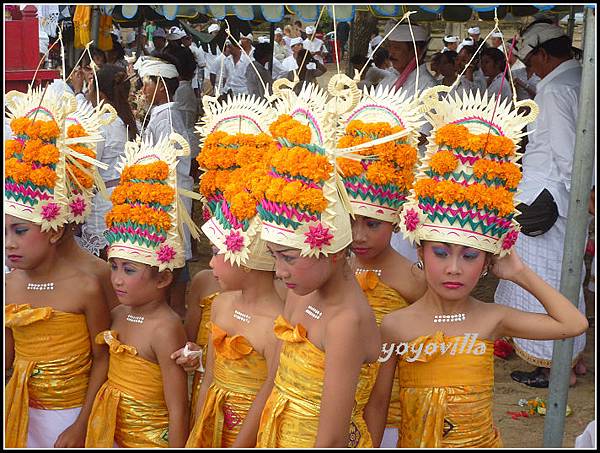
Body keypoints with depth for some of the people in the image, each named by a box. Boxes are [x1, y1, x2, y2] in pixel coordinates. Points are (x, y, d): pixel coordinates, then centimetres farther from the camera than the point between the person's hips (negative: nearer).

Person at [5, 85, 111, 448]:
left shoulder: (86, 287, -18)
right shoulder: (9, 286, -5)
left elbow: (101, 359, -11)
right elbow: (8, 355, 5)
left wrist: (81, 425, -11)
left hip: (73, 415, -4)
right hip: (24, 414, 4)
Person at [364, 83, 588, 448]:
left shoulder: (491, 319, -10)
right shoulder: (396, 325, -15)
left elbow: (574, 324, -8)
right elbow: (377, 402, -6)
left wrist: (521, 272, -9)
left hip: (479, 440, 2)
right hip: (414, 442, -1)